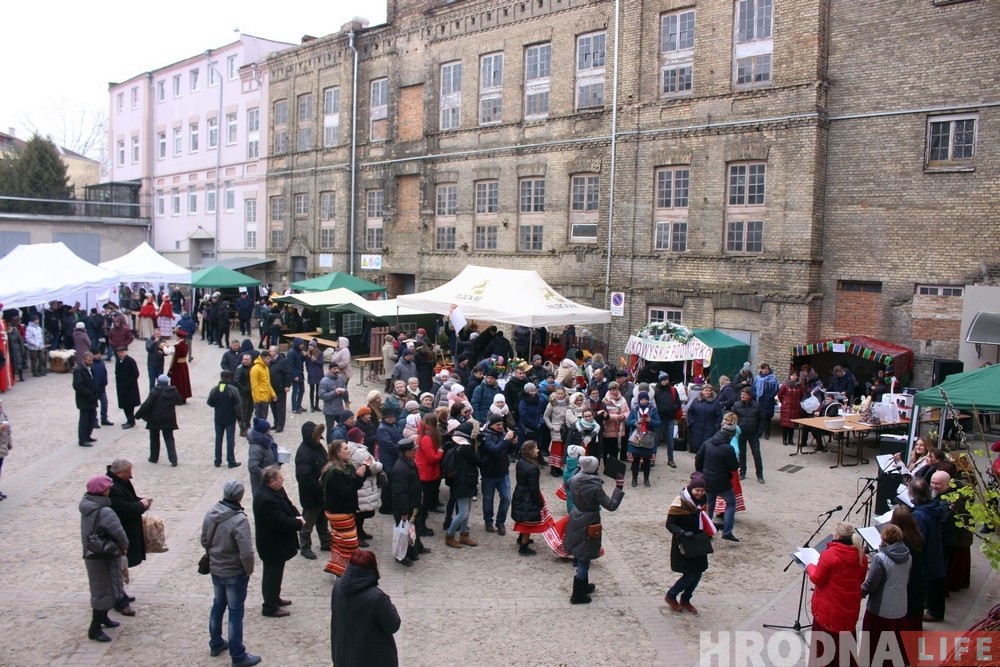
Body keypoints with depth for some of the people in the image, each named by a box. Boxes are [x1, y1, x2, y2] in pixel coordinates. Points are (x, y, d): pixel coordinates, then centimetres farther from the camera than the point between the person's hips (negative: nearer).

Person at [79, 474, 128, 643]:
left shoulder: (87, 506, -1)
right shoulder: (105, 512, -29)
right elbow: (118, 533, -32)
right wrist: (124, 546, -12)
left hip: (91, 554, 9)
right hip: (103, 557, -9)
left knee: (101, 588, 24)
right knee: (105, 590, 3)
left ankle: (102, 618, 40)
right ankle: (95, 628, 11)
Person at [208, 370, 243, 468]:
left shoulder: (214, 389, -3)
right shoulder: (233, 389, -14)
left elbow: (210, 403, 5)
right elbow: (238, 405, -13)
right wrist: (240, 416, -2)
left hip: (218, 419, 3)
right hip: (230, 419, -3)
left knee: (218, 439, 13)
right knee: (230, 439, 1)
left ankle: (218, 461, 16)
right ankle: (231, 461, 2)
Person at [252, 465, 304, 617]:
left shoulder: (276, 490, -2)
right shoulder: (266, 499, -33)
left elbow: (288, 505, 10)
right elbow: (281, 522, -33)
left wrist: (297, 516, -9)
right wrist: (299, 523, -18)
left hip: (276, 541, 10)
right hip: (272, 545, -10)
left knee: (275, 571, 25)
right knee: (272, 573, 6)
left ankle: (274, 598, 42)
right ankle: (270, 607, 21)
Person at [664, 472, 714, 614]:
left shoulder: (702, 500, 1)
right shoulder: (679, 503, -21)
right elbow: (670, 524, -18)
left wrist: (708, 531, 4)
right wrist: (683, 533, -32)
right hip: (683, 544, -7)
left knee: (698, 573, 10)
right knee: (690, 574, -5)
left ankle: (685, 600, 29)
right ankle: (670, 596, 18)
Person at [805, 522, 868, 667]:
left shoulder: (830, 554, -20)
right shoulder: (861, 556, -2)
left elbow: (817, 579, -13)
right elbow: (860, 579, 12)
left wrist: (810, 567, 4)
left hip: (829, 608, -5)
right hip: (850, 607, 5)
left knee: (824, 642, 11)